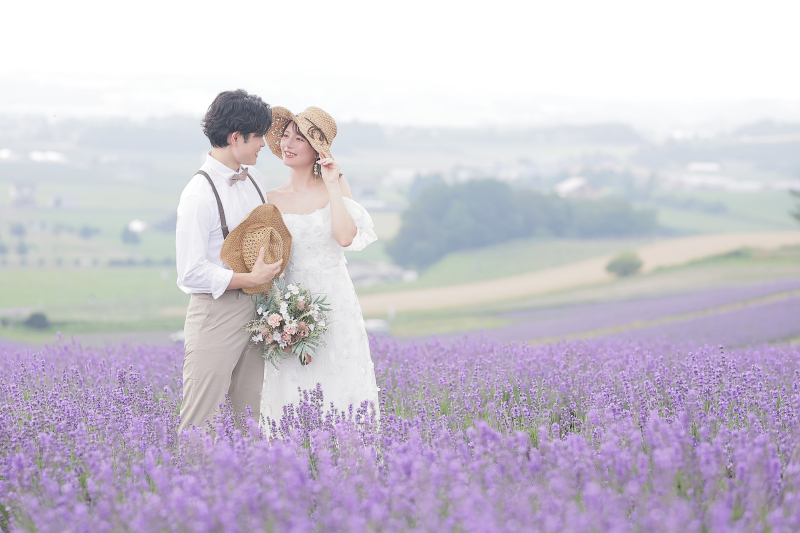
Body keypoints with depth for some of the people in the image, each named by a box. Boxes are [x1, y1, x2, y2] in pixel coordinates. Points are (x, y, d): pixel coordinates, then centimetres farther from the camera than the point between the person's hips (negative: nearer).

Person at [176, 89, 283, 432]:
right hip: (216, 312, -8)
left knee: (251, 419, 11)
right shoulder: (199, 195, -16)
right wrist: (250, 279, -19)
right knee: (200, 423, -6)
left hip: (255, 310, 8)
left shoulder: (253, 177, 8)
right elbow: (191, 273, -18)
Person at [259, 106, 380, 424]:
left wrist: (332, 186, -12)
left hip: (334, 299, -1)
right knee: (291, 388, -1)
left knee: (339, 385, -3)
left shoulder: (336, 186, 3)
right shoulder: (272, 199, 7)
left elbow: (346, 238, -13)